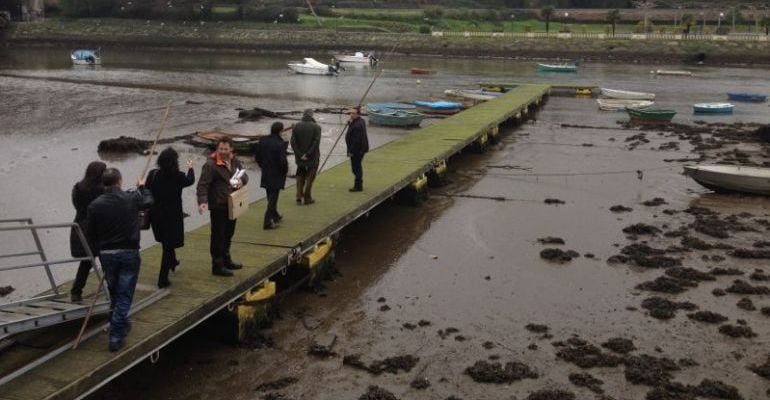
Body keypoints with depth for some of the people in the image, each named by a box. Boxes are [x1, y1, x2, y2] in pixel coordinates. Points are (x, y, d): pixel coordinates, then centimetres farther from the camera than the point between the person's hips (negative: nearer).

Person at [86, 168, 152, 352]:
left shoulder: (95, 205, -6)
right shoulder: (132, 198, -8)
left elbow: (91, 233, 1)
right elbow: (148, 201, 14)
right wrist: (142, 188, 34)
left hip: (106, 254, 2)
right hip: (129, 253, -2)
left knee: (114, 293, 21)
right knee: (124, 295, 2)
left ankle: (121, 324, 39)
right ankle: (116, 336, -2)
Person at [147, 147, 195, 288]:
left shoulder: (152, 174, -10)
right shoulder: (178, 177, -16)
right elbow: (190, 180, 6)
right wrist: (190, 168, 25)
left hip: (155, 215, 4)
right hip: (172, 216, -4)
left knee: (166, 242, 28)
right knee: (169, 245, 5)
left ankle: (172, 262, 54)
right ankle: (163, 279, 4)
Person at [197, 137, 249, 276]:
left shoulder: (235, 161, 6)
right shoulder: (210, 164, -17)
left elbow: (244, 174, 14)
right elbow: (203, 184, -21)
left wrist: (242, 180, -10)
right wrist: (202, 201, -34)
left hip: (232, 205, 8)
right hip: (218, 206, -8)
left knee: (228, 234, 20)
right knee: (218, 236, -1)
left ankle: (226, 260, 36)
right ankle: (217, 266, 8)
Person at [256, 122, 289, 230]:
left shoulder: (263, 141, -1)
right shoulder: (280, 144, -22)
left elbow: (257, 157, 6)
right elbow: (282, 161, -23)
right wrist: (285, 170, -4)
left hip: (266, 175, 7)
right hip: (276, 176, -7)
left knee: (271, 197, 21)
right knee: (273, 198, 0)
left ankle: (275, 216, 38)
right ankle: (267, 222, -1)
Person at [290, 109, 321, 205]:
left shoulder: (296, 126, -1)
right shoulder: (316, 127, -10)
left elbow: (293, 142, -7)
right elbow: (316, 142, -18)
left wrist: (300, 155, -8)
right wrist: (308, 154, -15)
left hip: (300, 157, 3)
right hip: (312, 158, -3)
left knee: (300, 177, 18)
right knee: (310, 177, 9)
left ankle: (299, 197, 10)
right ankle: (307, 198, 11)